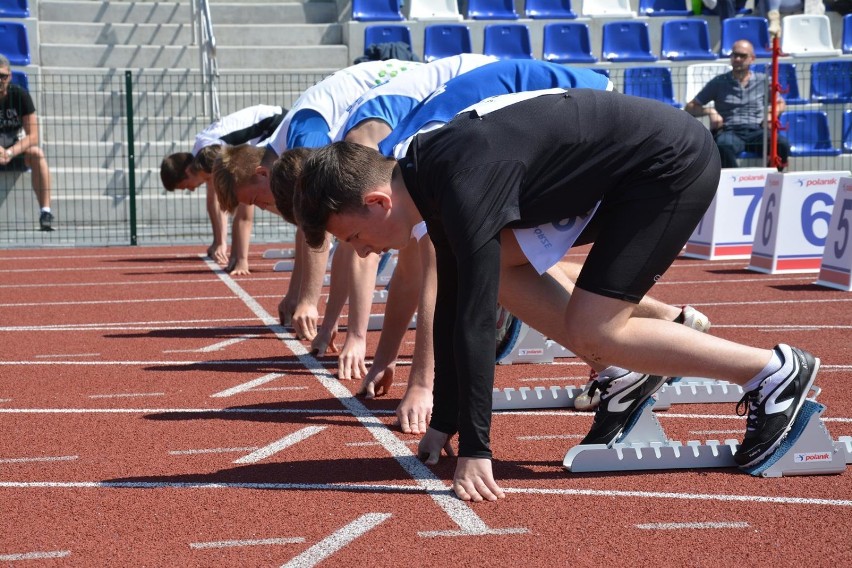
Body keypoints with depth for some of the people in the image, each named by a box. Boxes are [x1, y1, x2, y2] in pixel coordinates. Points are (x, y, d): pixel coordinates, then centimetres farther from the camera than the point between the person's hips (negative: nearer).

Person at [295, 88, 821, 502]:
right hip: (628, 163, 10)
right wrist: (442, 425, 12)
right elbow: (450, 304, 10)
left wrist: (475, 450, -26)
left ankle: (776, 371, -3)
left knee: (591, 331, -13)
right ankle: (622, 375, 13)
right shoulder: (430, 174, 3)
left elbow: (475, 322, -28)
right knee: (496, 256, 7)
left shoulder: (464, 188, -26)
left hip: (674, 163, -10)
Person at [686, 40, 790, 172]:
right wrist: (710, 111, -7)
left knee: (782, 144, -31)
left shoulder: (763, 81, 17)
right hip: (729, 131, -2)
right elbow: (690, 108, 13)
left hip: (756, 130, 2)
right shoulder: (719, 82, 12)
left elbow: (780, 104, 29)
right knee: (724, 147, -40)